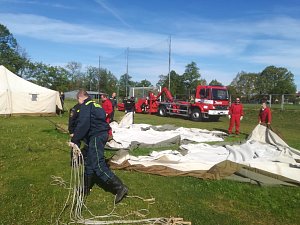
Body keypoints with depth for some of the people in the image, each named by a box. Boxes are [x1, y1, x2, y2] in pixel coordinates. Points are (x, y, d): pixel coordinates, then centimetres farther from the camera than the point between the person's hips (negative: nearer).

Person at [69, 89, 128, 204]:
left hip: (96, 136, -10)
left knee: (98, 165, -9)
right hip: (101, 134, 10)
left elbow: (83, 124, -20)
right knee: (89, 163, 18)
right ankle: (85, 189, 32)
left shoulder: (85, 106, -7)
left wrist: (74, 140, -17)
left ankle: (120, 187, -8)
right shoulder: (95, 105, 21)